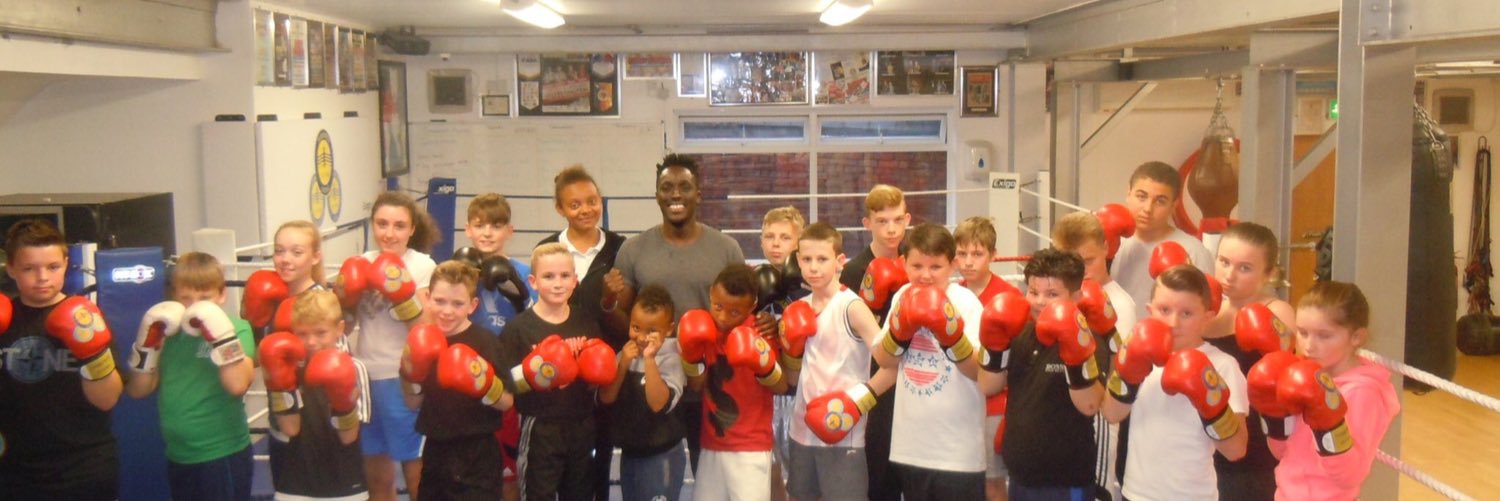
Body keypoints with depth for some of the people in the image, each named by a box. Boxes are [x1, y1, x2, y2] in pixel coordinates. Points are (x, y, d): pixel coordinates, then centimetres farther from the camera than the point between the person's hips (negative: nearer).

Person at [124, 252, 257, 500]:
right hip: (178, 458, 6)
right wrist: (148, 339, -7)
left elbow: (238, 384, -22)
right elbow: (138, 390, 4)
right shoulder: (169, 331, 6)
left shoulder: (236, 328, -8)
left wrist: (220, 335, -27)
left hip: (223, 456, -5)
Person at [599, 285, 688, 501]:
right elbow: (606, 398, -5)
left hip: (661, 455, -6)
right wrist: (623, 364, -17)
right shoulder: (626, 354, 2)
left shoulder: (671, 359, -16)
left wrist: (649, 360, -32)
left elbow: (659, 404, -29)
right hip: (629, 452, 6)